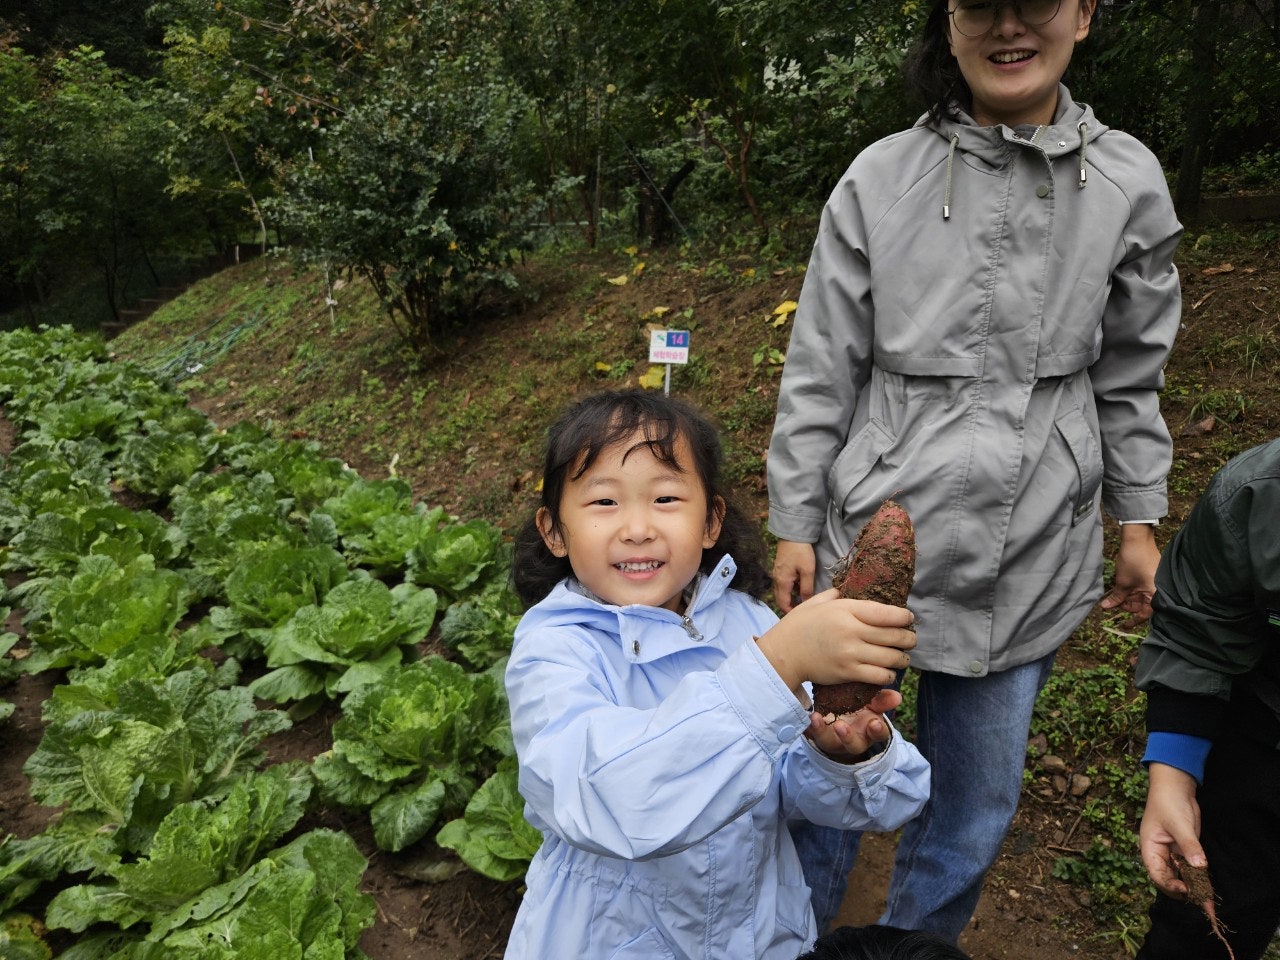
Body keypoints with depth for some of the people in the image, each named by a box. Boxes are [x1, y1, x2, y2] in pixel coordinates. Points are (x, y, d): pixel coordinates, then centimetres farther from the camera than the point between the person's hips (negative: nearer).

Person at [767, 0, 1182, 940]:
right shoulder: (881, 179, -5)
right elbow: (820, 371, -2)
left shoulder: (1129, 183, 2)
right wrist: (795, 525, -1)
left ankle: (918, 940, 44)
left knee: (976, 797, 16)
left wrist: (1138, 521, 12)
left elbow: (1129, 374, 10)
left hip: (1029, 556, 2)